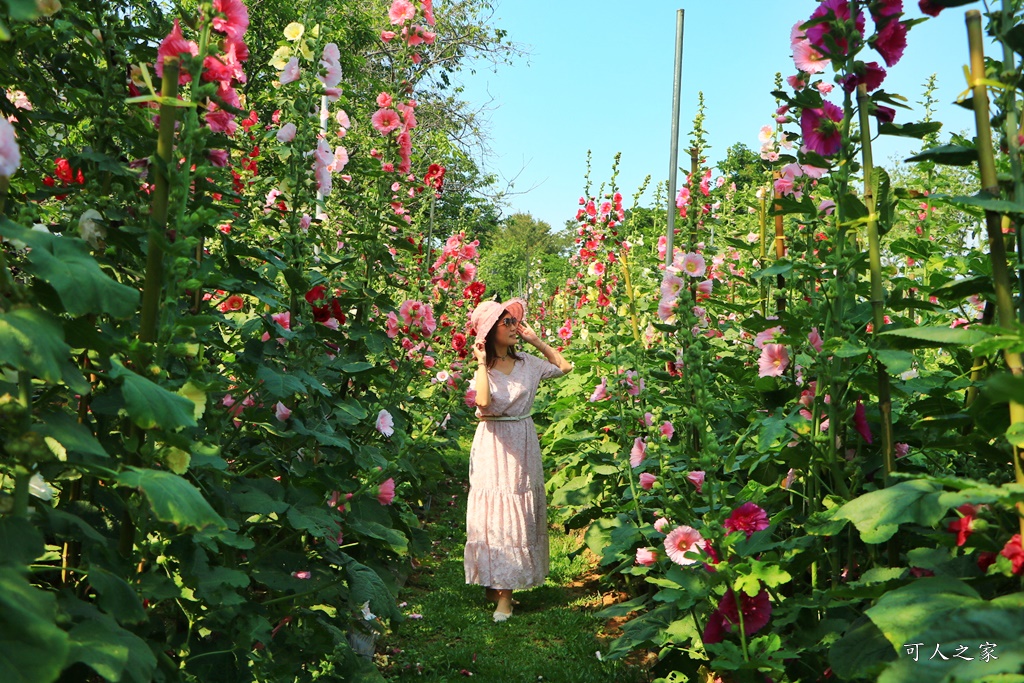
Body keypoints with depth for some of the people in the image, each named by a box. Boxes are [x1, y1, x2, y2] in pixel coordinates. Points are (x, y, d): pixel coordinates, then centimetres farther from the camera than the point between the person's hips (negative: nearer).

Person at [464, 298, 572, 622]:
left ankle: (506, 586, 15)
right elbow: (483, 402, -26)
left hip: (523, 445, 4)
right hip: (493, 447, -4)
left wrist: (537, 341, 8)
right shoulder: (483, 368, -8)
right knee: (495, 513, -2)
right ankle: (499, 587, 10)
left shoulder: (526, 363, 4)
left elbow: (563, 367, 15)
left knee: (521, 513, 6)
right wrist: (482, 363, -18)